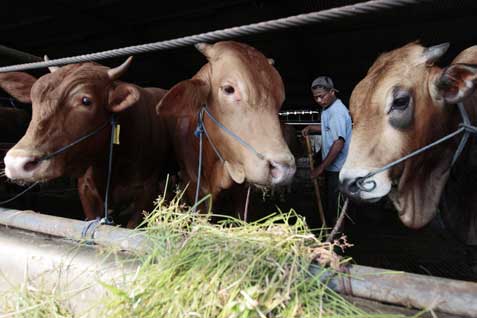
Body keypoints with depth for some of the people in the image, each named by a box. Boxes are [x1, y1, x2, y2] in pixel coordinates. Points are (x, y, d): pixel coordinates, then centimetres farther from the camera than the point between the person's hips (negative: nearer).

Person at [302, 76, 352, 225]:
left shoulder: (337, 112, -21)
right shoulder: (327, 108, 9)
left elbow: (339, 143, -27)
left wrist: (321, 168, -25)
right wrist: (311, 128, 11)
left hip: (338, 169, -10)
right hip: (332, 166, 10)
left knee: (334, 207, 1)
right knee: (330, 203, 20)